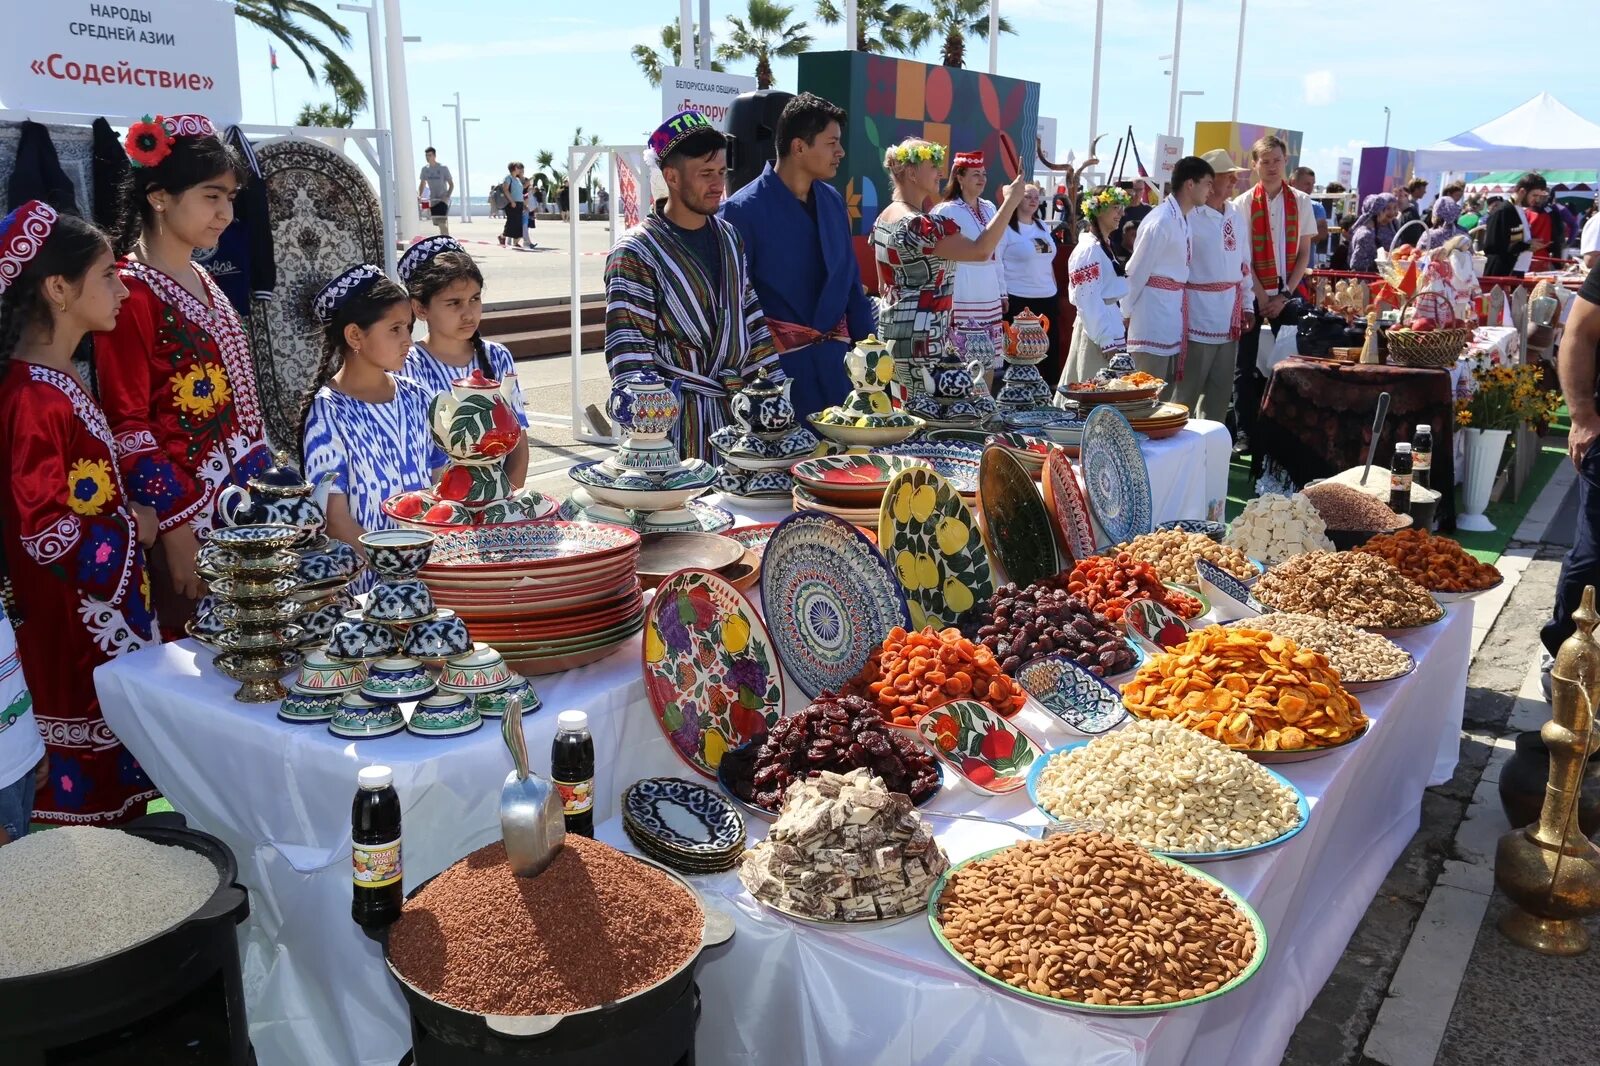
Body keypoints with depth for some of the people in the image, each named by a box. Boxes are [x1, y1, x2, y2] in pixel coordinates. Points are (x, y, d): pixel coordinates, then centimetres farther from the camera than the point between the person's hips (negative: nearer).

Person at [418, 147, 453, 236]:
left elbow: (451, 184, -5)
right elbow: (422, 184, 16)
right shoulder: (425, 169, 6)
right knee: (438, 223, 9)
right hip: (432, 200, 6)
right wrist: (419, 195, -1)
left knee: (442, 222, -21)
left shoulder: (443, 168, -7)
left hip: (443, 199, -6)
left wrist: (447, 196, -19)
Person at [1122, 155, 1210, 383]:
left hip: (1173, 316, 9)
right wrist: (1125, 312, -6)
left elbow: (1178, 268, 12)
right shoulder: (1162, 221, -17)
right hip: (1153, 320, -9)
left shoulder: (1182, 219, 11)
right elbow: (1137, 270, -13)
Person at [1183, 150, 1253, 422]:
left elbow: (1244, 264, 19)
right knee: (1186, 391, 0)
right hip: (1199, 317, -8)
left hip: (1229, 319, 8)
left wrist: (1246, 305, 15)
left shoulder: (1236, 215, 13)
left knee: (1220, 392, 14)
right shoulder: (1190, 216, -12)